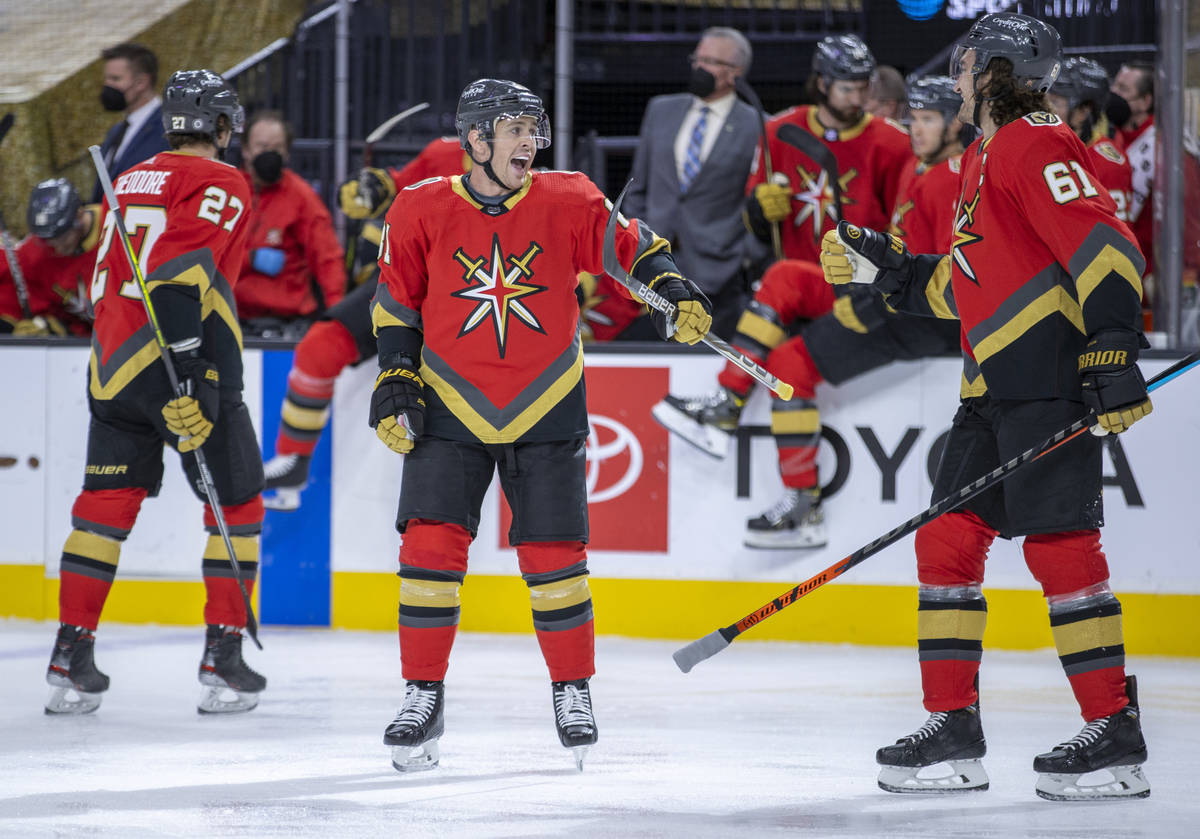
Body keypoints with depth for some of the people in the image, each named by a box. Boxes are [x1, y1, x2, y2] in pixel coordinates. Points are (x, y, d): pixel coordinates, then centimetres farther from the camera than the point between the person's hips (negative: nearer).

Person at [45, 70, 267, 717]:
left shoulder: (130, 183, 18)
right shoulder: (219, 185, -6)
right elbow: (180, 274, -20)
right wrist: (188, 380, -24)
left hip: (113, 369, 6)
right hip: (180, 369, -6)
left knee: (105, 503, 10)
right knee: (237, 502, 7)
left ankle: (71, 659, 4)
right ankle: (223, 662, 2)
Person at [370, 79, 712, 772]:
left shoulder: (568, 202, -5)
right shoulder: (421, 211, -5)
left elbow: (630, 244, 3)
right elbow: (396, 301, 5)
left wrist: (673, 288, -15)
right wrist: (396, 380, -1)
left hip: (545, 414, 0)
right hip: (449, 410, 0)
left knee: (553, 555, 0)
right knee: (431, 543, -9)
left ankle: (573, 691, 17)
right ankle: (424, 699, 1)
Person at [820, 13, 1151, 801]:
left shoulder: (1035, 145, -9)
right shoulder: (984, 160, 23)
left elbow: (1106, 250, -19)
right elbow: (959, 287, 28)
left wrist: (1114, 358, -26)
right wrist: (881, 268, 21)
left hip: (1053, 374, -10)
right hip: (998, 382, 10)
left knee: (1059, 545, -11)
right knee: (947, 538, 8)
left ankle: (1116, 735, -7)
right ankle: (953, 731, 11)